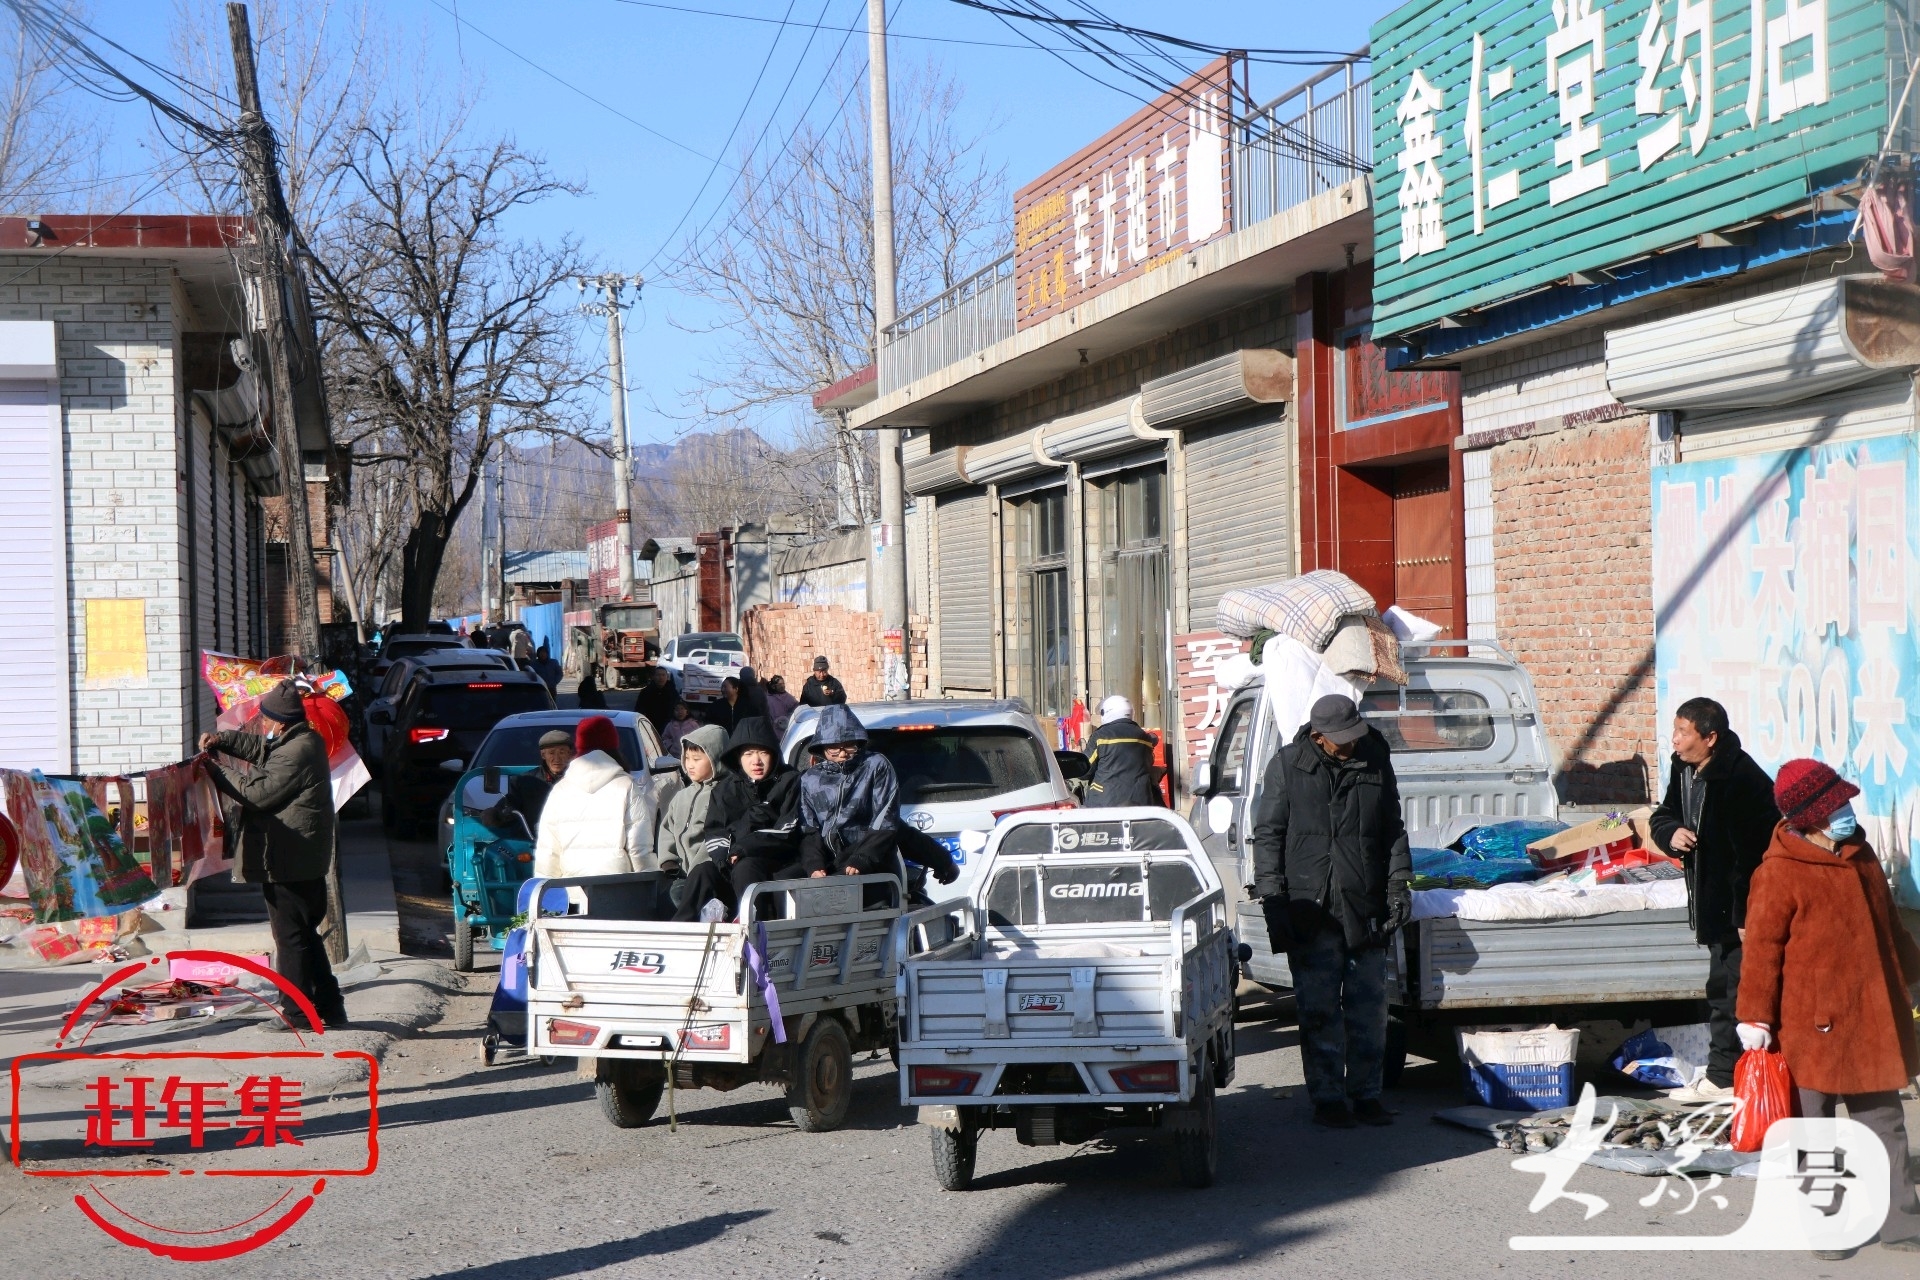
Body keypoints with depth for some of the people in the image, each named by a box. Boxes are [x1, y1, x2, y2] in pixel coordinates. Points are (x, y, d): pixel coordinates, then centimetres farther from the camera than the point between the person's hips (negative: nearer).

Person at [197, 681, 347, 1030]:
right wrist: (220, 739, 9)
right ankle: (328, 1009, 19)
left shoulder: (296, 753, -20)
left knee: (291, 937, -4)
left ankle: (298, 1014, 1)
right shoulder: (305, 741, 12)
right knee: (305, 936, 16)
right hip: (305, 860, 10)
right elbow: (257, 746, 24)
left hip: (287, 862, -10)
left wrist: (218, 773, -8)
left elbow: (259, 793, -20)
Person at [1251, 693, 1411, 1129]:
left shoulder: (1376, 763, 9)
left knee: (1369, 1010, 6)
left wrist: (1399, 884, 5)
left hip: (1365, 909, 3)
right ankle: (1327, 1098, 9)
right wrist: (1271, 898, -7)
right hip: (1310, 910, -3)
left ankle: (1366, 1094, 17)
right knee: (1319, 1012, 0)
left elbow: (1393, 831, 16)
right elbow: (1268, 835, 0)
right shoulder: (1287, 766, 0)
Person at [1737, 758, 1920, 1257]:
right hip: (1812, 1024, -7)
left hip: (1873, 1019, 7)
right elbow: (1762, 948, -13)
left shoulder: (1860, 856, 8)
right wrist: (1755, 1018, -14)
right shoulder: (1779, 873, -14)